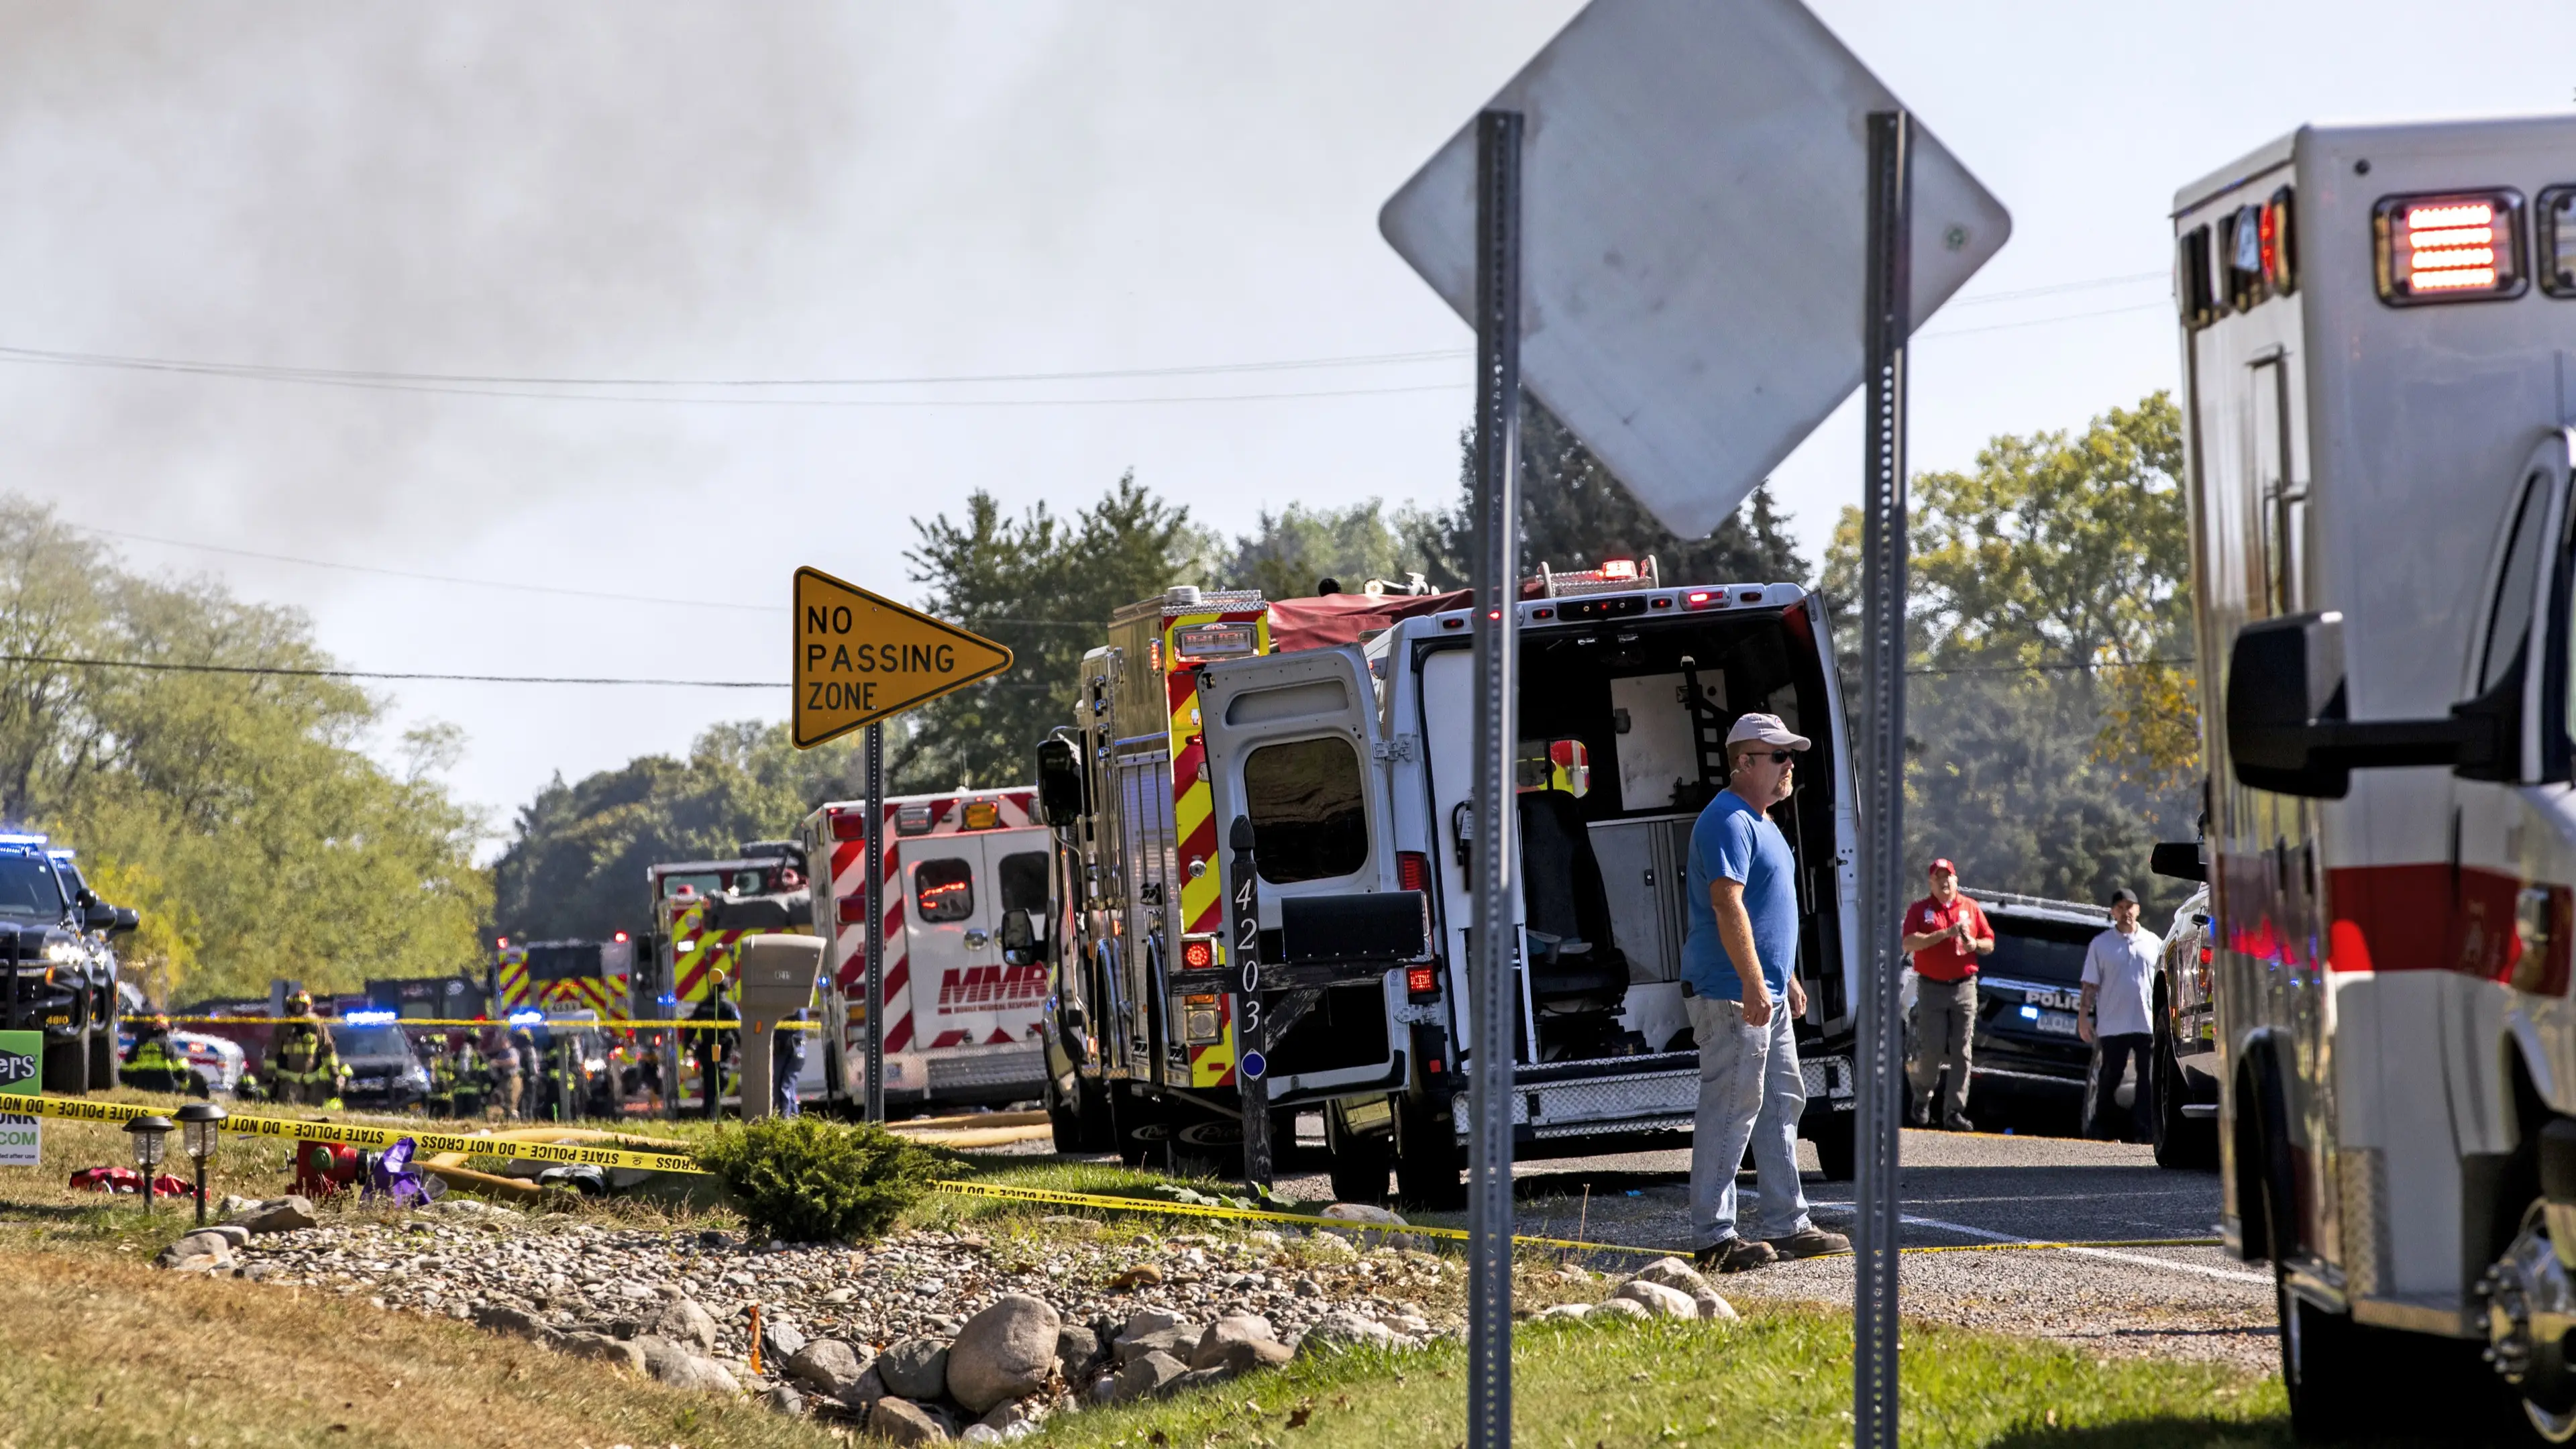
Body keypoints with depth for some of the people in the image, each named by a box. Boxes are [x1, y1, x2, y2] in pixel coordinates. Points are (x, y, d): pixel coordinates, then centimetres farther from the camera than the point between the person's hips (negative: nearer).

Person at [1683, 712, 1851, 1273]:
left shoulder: (1760, 822, 19)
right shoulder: (1728, 821, -15)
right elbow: (1728, 905, -23)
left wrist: (1787, 979, 25)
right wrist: (1753, 985, -27)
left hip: (1765, 992, 11)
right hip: (1732, 993, -11)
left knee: (1781, 1102, 14)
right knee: (1731, 1108, -9)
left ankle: (1785, 1224, 19)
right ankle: (1716, 1237, -7)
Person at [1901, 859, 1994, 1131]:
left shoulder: (1971, 908, 12)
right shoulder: (1919, 910, 4)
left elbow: (1990, 944, 15)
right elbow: (1909, 943, -10)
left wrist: (1974, 944, -8)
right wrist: (1946, 933, -16)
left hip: (1964, 987, 2)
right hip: (1931, 987, -2)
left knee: (1962, 1053, -3)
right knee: (1932, 1050, -6)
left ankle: (1954, 1111, 0)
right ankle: (1921, 1097, 18)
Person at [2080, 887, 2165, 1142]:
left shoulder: (2153, 943, 11)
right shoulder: (2101, 944, 6)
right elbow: (2090, 985, 5)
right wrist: (2083, 1016, -3)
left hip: (2147, 1023, 1)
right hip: (2113, 1025, -1)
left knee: (2148, 1080, -3)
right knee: (2109, 1078, 4)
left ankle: (2145, 1130, -1)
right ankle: (2102, 1128, 12)